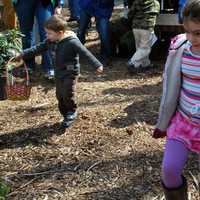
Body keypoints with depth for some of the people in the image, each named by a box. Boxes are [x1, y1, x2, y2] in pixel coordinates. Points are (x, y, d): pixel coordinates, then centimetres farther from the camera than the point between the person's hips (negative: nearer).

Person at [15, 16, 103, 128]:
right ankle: (67, 116, 24)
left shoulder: (72, 42, -22)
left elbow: (86, 53, -24)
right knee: (60, 95, 10)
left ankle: (72, 112, 13)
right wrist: (23, 55, 10)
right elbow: (38, 49, 10)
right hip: (59, 73, 8)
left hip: (71, 73, -8)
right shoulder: (51, 41, 1)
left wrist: (97, 65, -30)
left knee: (68, 94, -14)